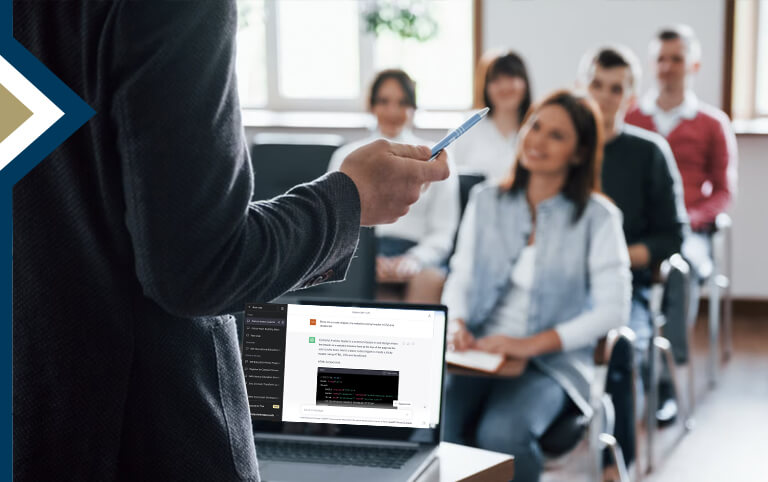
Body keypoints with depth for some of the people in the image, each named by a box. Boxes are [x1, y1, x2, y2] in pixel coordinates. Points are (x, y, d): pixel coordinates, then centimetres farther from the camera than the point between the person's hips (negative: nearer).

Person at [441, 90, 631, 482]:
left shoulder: (597, 217, 0)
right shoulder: (486, 201, 12)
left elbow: (612, 309, -7)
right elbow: (460, 277, 14)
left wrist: (533, 344, -16)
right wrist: (457, 324, -8)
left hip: (552, 363, -2)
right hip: (478, 354, 3)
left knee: (502, 435, -33)